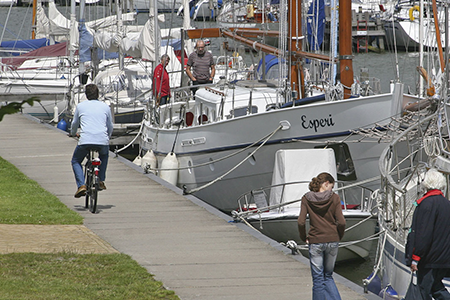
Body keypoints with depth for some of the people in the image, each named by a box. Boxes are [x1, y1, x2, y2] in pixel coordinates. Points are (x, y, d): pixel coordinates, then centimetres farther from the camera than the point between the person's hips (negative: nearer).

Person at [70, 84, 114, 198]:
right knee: (104, 155, 36)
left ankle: (81, 185, 0)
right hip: (103, 141, 2)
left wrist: (73, 133, 49)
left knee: (75, 161, 21)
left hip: (85, 141, -2)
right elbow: (110, 127, 26)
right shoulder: (105, 107, 15)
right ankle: (101, 181, 27)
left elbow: (74, 124, 25)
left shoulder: (80, 106, 12)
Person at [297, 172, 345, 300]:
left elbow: (301, 222, -10)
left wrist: (304, 238, 5)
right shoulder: (334, 198, -4)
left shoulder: (306, 199, -2)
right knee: (328, 276, 16)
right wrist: (339, 237, 7)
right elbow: (341, 222, -10)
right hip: (332, 240, 1)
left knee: (318, 279, 6)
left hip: (315, 241, -1)